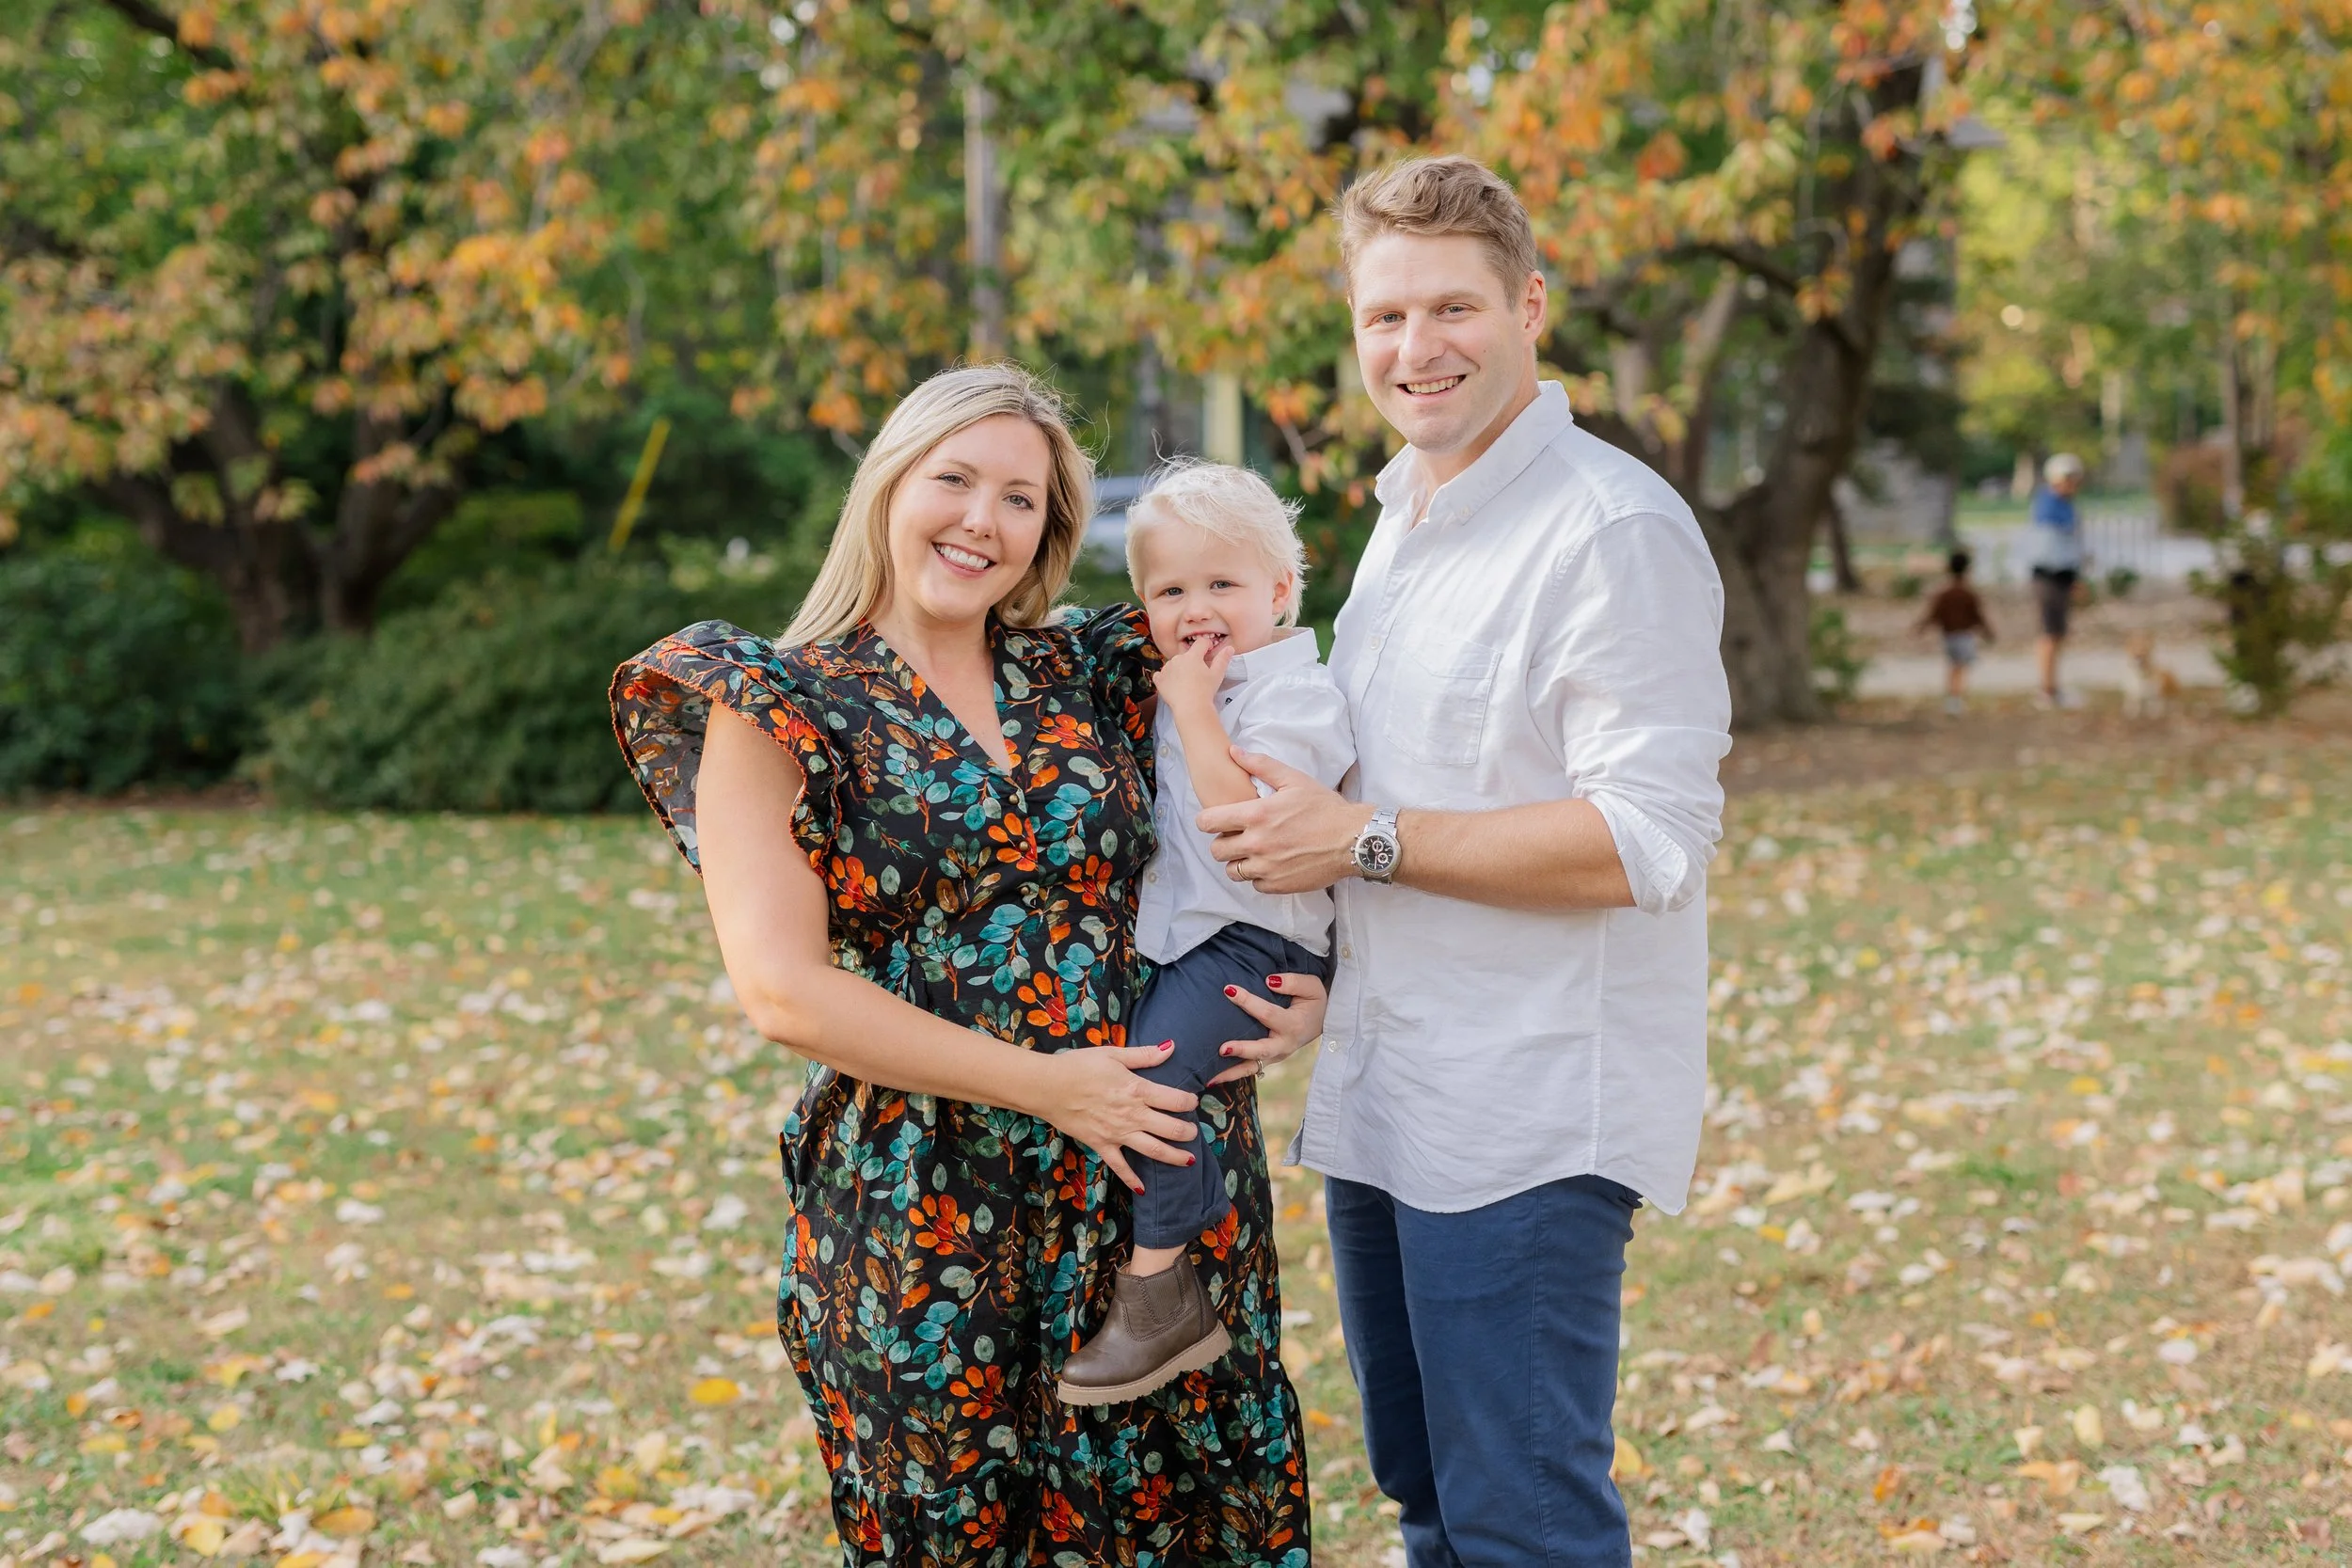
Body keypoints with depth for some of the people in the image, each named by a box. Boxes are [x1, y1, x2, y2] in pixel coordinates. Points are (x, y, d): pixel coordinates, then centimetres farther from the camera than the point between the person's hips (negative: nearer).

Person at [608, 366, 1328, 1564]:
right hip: (921, 1222, -3)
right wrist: (1040, 1083, -15)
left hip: (1155, 1190, 4)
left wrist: (1308, 987, 3)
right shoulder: (774, 709, -2)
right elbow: (782, 989, -11)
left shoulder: (1088, 678, 9)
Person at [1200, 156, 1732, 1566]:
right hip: (1383, 1102, 9)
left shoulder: (1616, 530, -15)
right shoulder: (1403, 522, 15)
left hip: (1527, 1117, -9)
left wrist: (1362, 842, -19)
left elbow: (1646, 840, -22)